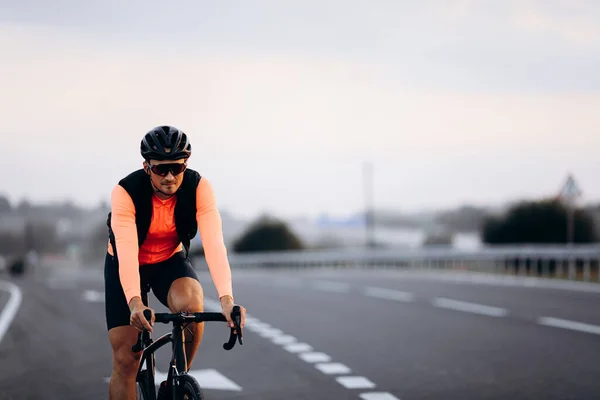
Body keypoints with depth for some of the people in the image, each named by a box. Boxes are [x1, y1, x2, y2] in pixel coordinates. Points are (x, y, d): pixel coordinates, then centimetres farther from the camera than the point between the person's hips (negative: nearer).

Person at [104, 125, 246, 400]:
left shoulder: (199, 187, -26)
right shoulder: (125, 192, -30)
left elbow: (213, 242, -37)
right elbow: (127, 252, -41)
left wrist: (226, 298, -51)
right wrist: (135, 303, -57)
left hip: (170, 261, 1)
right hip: (125, 265, -1)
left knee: (192, 305, -32)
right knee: (125, 359, -9)